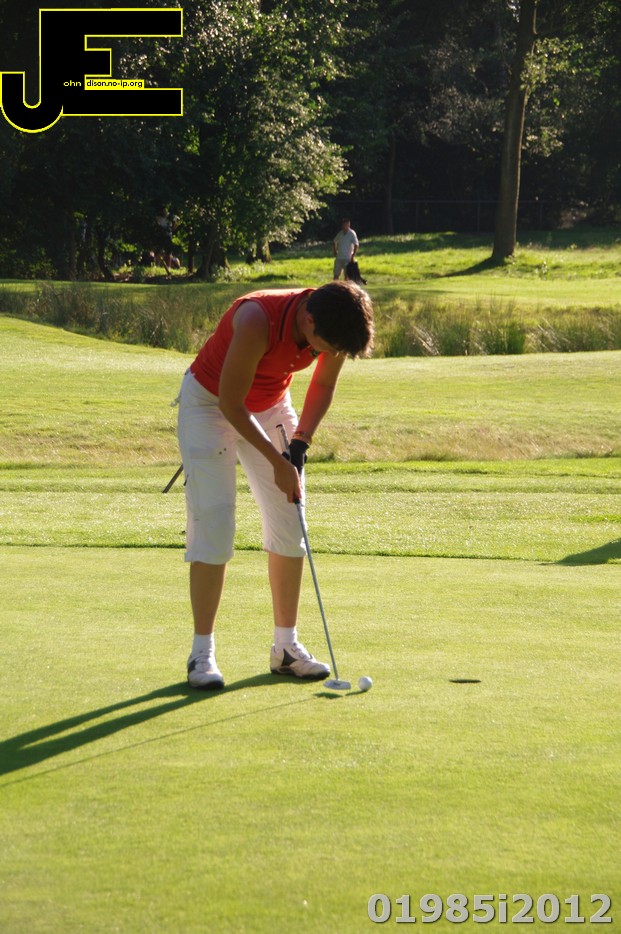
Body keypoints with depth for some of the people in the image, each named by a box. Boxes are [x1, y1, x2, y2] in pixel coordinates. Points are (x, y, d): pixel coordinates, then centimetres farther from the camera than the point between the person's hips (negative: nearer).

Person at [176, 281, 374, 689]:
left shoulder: (332, 325, -19)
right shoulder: (258, 321, -37)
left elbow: (323, 385, 2)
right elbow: (231, 404, -26)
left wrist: (299, 446, -8)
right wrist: (277, 463, -21)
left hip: (271, 405, 6)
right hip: (210, 403, -6)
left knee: (290, 523, 1)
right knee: (213, 522, -13)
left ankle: (286, 645, 10)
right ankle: (202, 651, -7)